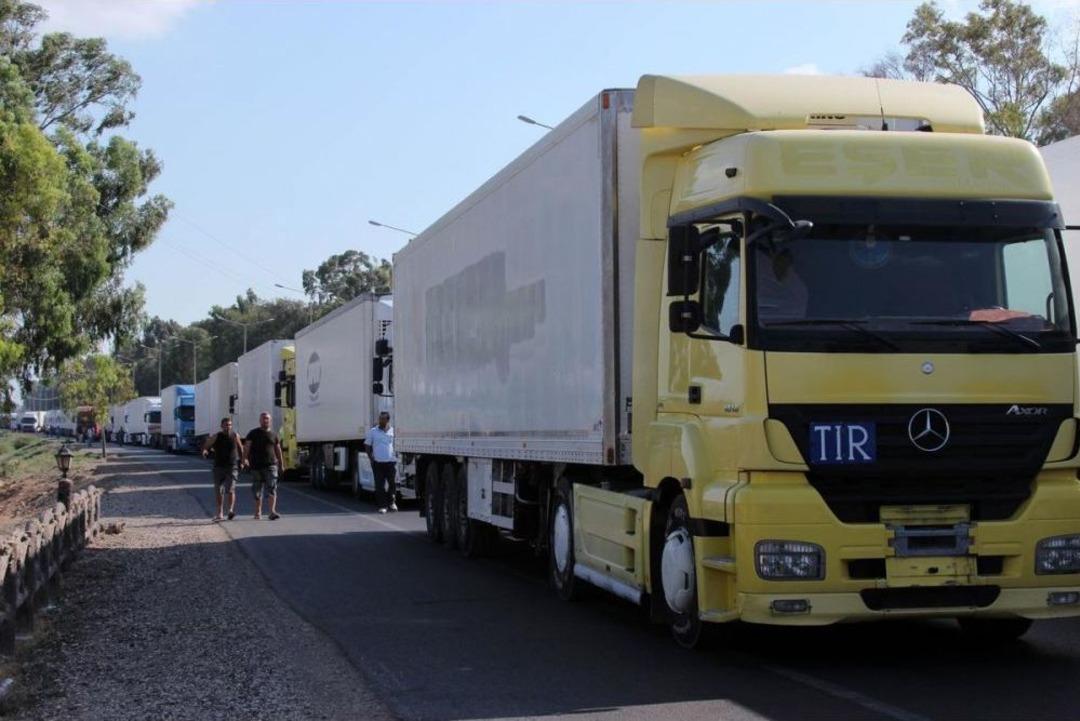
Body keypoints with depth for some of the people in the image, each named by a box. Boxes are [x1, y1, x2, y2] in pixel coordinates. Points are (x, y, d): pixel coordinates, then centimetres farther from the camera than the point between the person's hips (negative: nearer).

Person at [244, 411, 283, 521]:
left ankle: (272, 511, -21)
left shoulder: (273, 435, 13)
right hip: (256, 466, 0)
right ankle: (258, 512, 18)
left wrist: (281, 464, 18)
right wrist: (245, 458, -15)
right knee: (257, 491, 7)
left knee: (272, 488, -14)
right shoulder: (253, 433, 7)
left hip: (271, 465, 0)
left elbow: (278, 450, 18)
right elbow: (247, 447, -1)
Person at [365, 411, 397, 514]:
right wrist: (371, 457, 0)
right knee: (380, 485, -3)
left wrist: (397, 455, 0)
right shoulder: (373, 431, 5)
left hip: (391, 462, 0)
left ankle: (392, 502, 28)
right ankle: (382, 506, 3)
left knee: (393, 483, 6)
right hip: (378, 462, 0)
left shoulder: (394, 431, 4)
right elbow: (367, 445, 11)